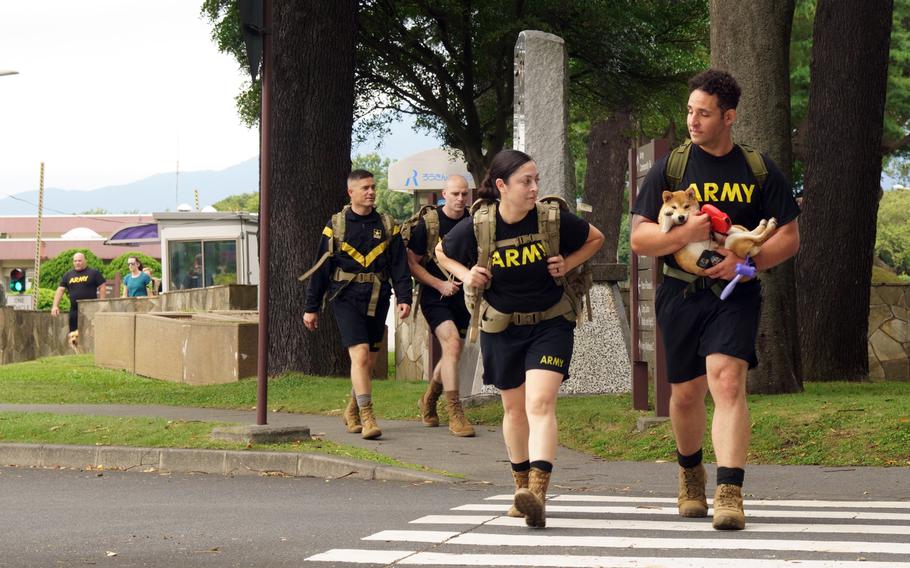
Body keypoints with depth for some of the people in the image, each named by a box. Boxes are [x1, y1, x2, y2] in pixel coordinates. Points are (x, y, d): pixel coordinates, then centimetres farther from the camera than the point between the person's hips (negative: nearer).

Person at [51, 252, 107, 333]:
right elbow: (60, 290, 10)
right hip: (74, 311, 4)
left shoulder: (93, 273, 2)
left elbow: (102, 287, -1)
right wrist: (55, 306, -1)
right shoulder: (68, 275, 13)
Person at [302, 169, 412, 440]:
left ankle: (352, 413, 27)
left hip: (377, 300, 3)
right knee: (360, 354, -17)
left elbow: (400, 265, 7)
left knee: (369, 361, 9)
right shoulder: (335, 226, 2)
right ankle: (366, 417, -19)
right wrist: (311, 308, 5)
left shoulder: (387, 226, 9)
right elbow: (321, 268, 5)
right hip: (347, 298, -3)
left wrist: (404, 298, -7)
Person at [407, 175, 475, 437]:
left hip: (462, 297, 5)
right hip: (435, 297, -5)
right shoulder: (427, 224, -8)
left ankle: (428, 400, 40)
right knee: (452, 342, -22)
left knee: (452, 353, 13)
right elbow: (412, 262, -4)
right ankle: (455, 414, -22)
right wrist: (440, 284, -14)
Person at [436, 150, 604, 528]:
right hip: (501, 327, 2)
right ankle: (521, 485, 36)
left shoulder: (553, 219, -14)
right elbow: (442, 253, 8)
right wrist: (466, 276, -10)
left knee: (540, 403, -20)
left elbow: (595, 239, 6)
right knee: (514, 409, 15)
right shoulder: (476, 227, -13)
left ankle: (537, 493, -33)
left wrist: (568, 264, -10)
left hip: (550, 323, -2)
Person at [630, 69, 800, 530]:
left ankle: (730, 493, -27)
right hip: (680, 295, 2)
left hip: (735, 293, -2)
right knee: (686, 392, 10)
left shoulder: (759, 171, 5)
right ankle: (690, 472, 39)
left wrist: (746, 261, -14)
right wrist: (685, 234, -20)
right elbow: (639, 239, 1)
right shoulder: (669, 169, 5)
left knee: (727, 380, -21)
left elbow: (789, 237, 4)